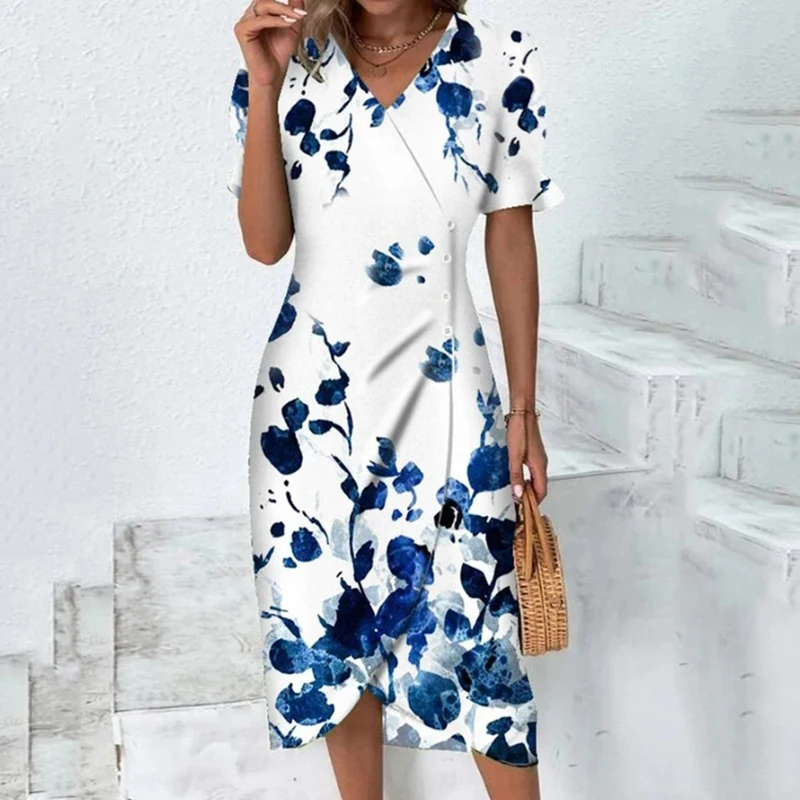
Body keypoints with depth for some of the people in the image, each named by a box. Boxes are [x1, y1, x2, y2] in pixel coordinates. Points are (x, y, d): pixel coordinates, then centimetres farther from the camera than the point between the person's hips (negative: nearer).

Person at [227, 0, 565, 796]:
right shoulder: (293, 65, -2)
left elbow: (512, 241, 0)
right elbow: (265, 244, -8)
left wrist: (524, 408, 2)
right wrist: (265, 84, -17)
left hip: (442, 391, -1)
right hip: (314, 392, 2)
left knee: (468, 624, 2)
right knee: (328, 620, 12)